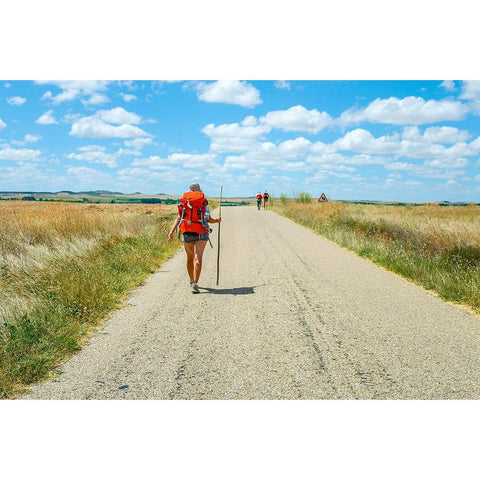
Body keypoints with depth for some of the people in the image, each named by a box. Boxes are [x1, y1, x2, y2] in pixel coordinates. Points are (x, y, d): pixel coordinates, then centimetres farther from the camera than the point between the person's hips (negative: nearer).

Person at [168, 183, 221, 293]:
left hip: (186, 232, 3)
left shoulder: (183, 200, 9)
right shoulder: (204, 201, 4)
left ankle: (192, 280, 36)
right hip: (201, 233, -3)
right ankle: (195, 284, -21)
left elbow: (178, 217, -2)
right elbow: (208, 219, 1)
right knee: (198, 258, -9)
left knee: (190, 257, 20)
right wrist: (217, 221, 22)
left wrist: (172, 231, -7)